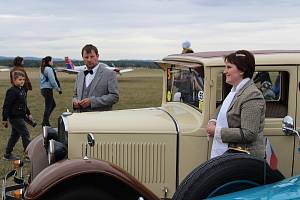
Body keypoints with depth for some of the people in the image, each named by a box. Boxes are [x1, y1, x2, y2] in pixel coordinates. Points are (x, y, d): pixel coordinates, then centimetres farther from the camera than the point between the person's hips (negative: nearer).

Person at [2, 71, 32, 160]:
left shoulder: (22, 90, 11)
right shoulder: (12, 91, -17)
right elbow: (6, 105, -19)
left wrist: (28, 113, 24)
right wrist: (5, 119, -19)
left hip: (20, 117, 9)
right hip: (15, 117, -9)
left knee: (15, 135, 14)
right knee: (25, 133, -9)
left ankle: (7, 154, 24)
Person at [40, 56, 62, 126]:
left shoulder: (43, 69, 14)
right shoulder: (49, 69, -14)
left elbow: (41, 80, 20)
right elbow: (52, 81, -17)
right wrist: (58, 88, -6)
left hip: (43, 89, 10)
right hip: (48, 89, -10)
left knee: (53, 104, 19)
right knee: (48, 107, -2)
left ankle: (45, 121, 20)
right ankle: (45, 123, 4)